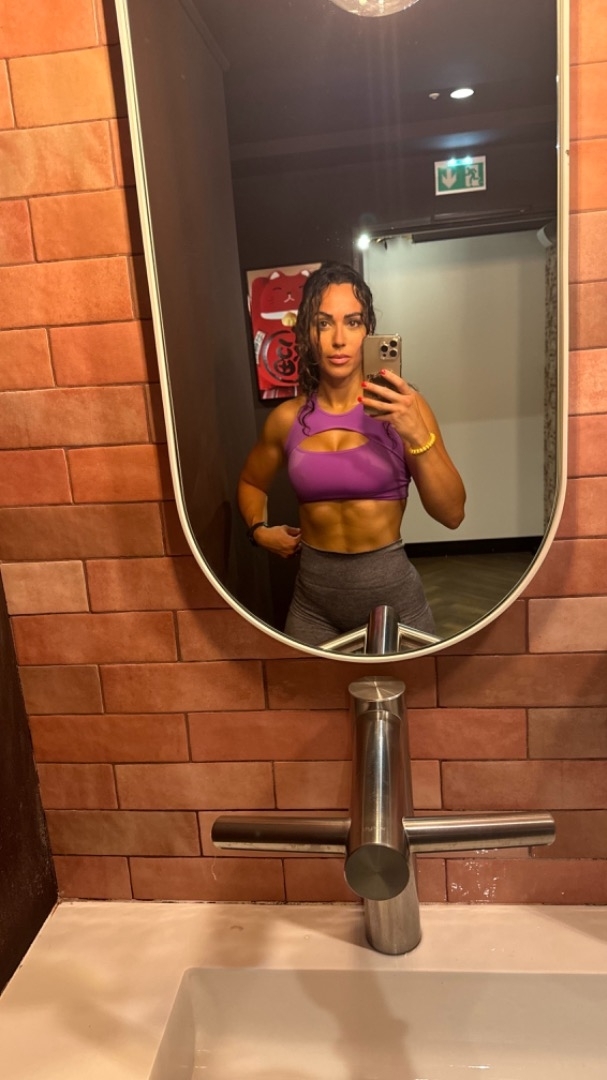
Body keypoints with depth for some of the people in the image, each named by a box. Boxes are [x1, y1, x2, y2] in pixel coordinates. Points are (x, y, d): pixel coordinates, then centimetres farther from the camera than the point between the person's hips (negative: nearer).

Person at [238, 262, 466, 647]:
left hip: (391, 590, -2)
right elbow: (251, 484, 19)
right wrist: (260, 531, 3)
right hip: (313, 596, 2)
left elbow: (453, 513, -13)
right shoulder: (287, 419, -1)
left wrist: (418, 435, -24)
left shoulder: (402, 408, -9)